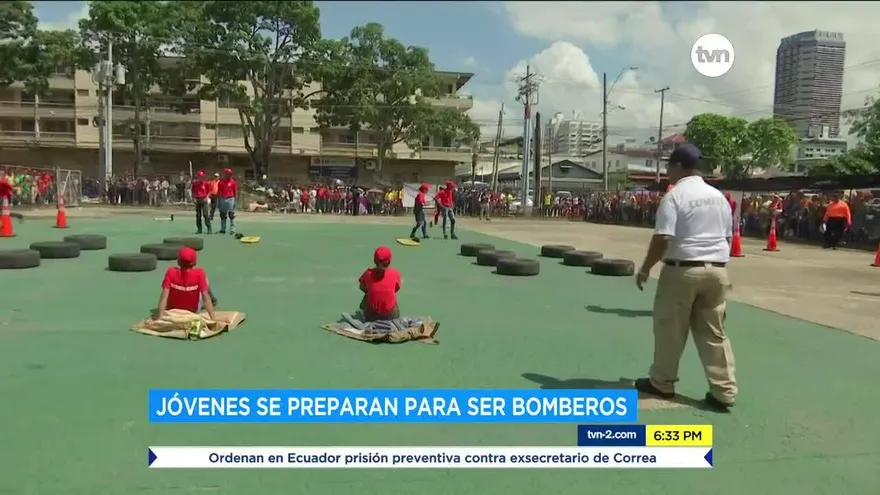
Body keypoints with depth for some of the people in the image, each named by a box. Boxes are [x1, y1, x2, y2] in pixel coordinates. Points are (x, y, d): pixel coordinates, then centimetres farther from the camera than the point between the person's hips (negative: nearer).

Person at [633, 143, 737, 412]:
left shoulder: (674, 196, -10)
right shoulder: (718, 196, 11)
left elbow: (662, 239, -17)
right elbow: (728, 236, 17)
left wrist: (645, 268, -7)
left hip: (682, 270, -6)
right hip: (717, 270, 6)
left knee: (670, 329, 8)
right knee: (714, 333, 10)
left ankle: (662, 383, 20)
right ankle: (723, 391, 10)